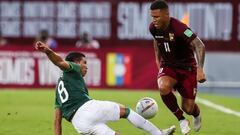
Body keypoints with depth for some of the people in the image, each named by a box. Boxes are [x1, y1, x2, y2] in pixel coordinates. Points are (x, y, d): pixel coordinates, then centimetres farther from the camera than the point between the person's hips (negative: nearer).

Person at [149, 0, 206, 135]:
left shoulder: (179, 28, -28)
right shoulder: (153, 28, -9)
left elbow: (200, 46, -30)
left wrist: (200, 69, -37)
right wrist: (158, 59, 19)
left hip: (187, 68, -4)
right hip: (168, 66, 4)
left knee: (188, 108, -2)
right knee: (163, 87, -32)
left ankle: (197, 114, 41)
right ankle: (181, 120, -10)